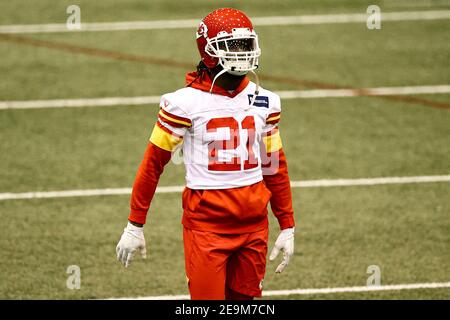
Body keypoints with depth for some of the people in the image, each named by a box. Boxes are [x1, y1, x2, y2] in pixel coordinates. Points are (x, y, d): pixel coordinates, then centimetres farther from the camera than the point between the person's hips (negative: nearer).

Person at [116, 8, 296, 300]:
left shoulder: (263, 102, 7)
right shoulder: (186, 103, -8)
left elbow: (275, 167, 15)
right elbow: (153, 163, -2)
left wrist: (288, 227, 15)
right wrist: (135, 226, 0)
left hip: (253, 221, 5)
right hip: (206, 223, -5)